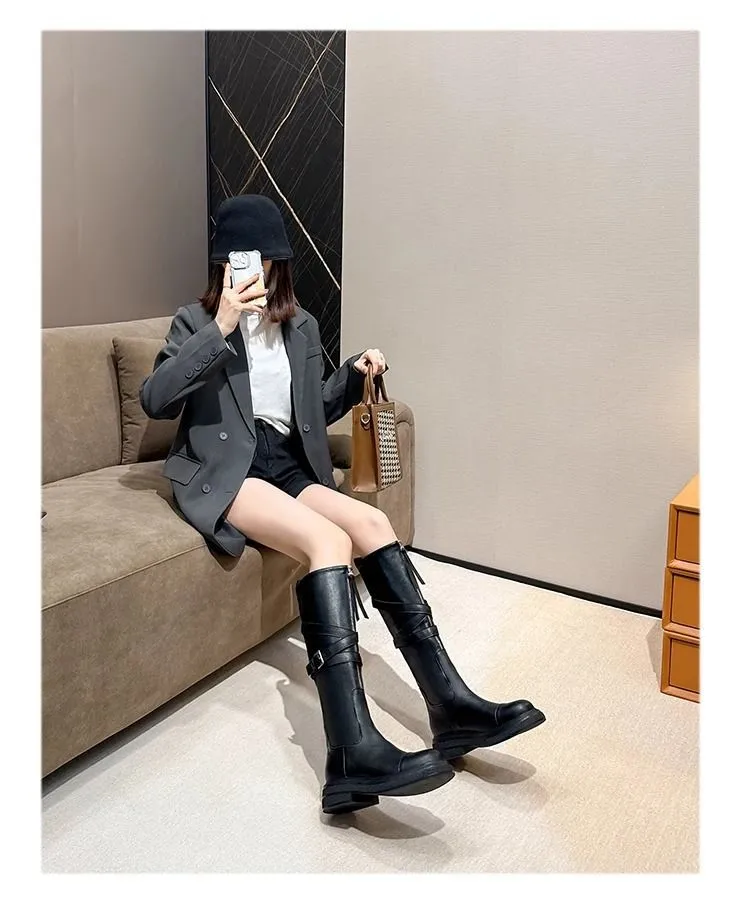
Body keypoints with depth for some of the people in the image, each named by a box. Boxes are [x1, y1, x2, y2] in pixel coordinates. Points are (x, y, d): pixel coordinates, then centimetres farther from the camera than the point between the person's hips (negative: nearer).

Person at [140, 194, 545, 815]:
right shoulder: (197, 321, 5)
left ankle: (451, 703, -24)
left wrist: (354, 375, 4)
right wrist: (221, 328, -17)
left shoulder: (301, 326, 18)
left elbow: (315, 413, 24)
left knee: (373, 524, -23)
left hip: (285, 465, 5)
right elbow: (154, 400, -11)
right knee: (329, 540, -31)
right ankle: (355, 754, -43)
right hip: (222, 471, -5)